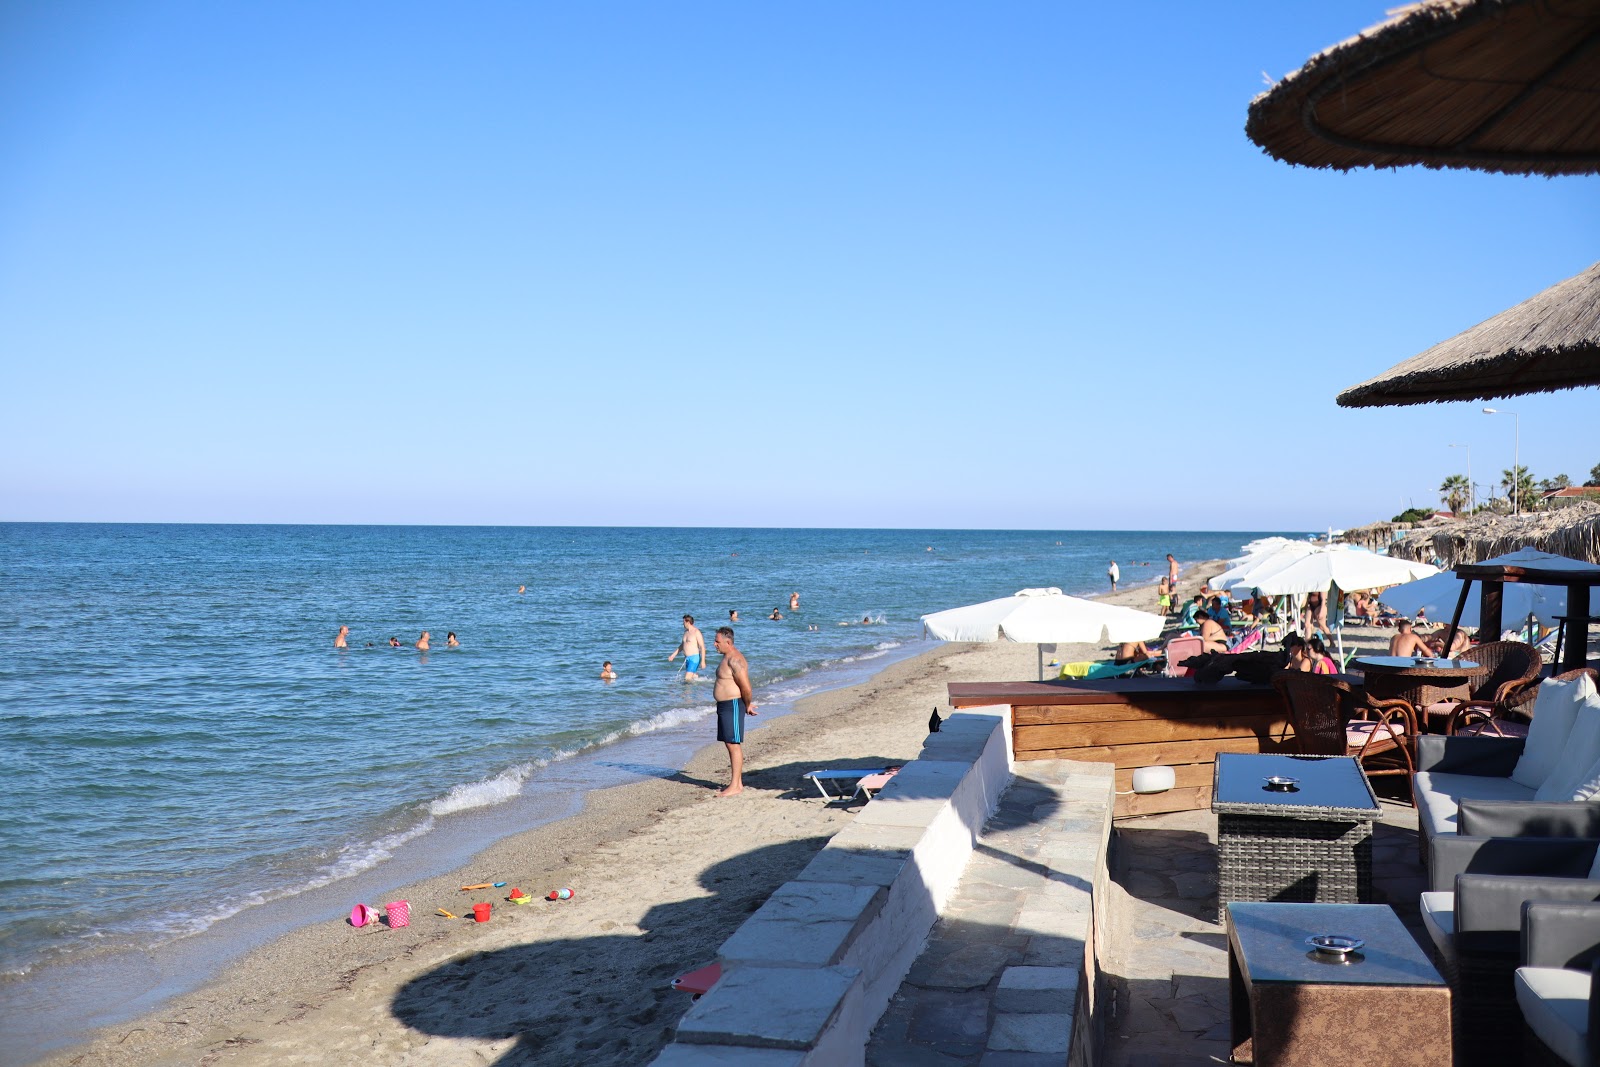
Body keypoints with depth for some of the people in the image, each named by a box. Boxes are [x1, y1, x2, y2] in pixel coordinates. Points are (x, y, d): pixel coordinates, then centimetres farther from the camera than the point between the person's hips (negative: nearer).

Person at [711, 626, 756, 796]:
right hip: (724, 706, 11)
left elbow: (746, 688, -21)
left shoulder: (735, 660, -19)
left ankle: (735, 786, -4)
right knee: (731, 744, 13)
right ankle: (738, 782, 20)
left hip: (733, 706, -11)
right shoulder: (727, 657, 15)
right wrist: (747, 705, 20)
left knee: (734, 745, -7)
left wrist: (747, 706, -7)